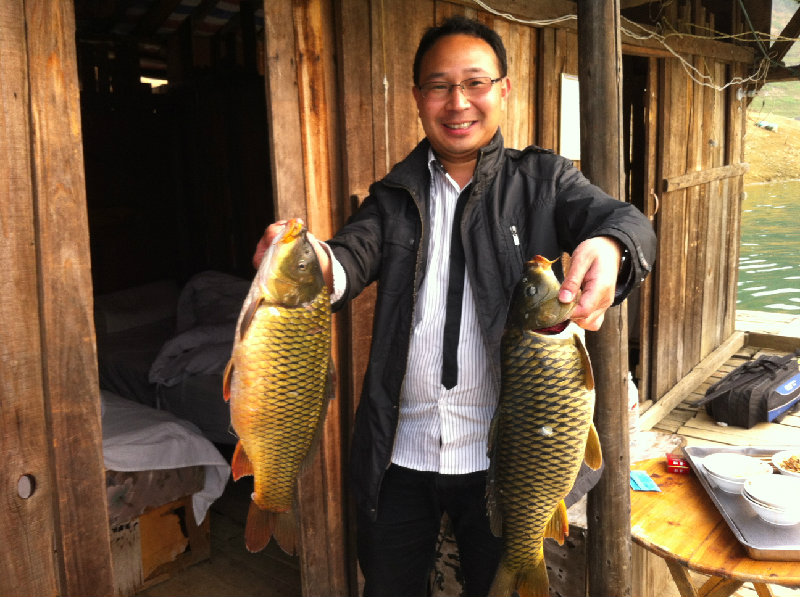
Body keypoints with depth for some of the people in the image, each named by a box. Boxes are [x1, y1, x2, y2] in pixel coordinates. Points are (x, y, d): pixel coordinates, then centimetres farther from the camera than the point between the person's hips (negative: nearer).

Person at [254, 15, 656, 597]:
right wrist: (312, 260, -34)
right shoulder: (394, 196, 5)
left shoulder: (542, 178, 0)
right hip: (398, 456, 2)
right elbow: (351, 259, -9)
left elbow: (626, 220, -15)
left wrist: (609, 249, -41)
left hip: (502, 457, -1)